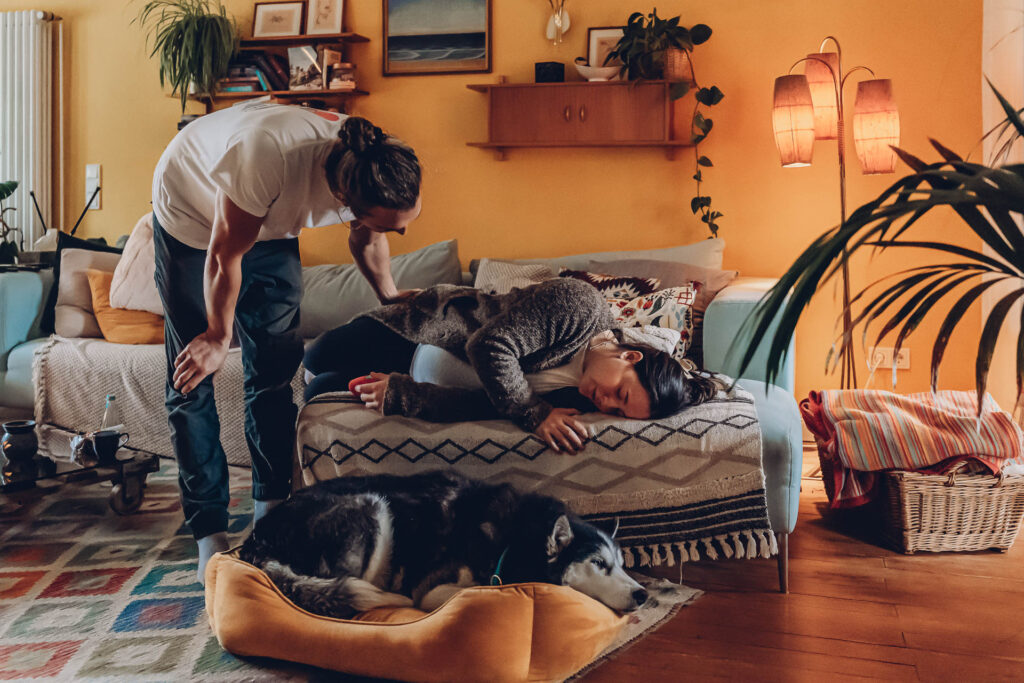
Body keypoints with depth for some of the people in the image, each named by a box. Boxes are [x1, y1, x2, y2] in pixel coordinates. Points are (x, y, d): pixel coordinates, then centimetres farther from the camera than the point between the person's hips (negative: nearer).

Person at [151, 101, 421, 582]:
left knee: (275, 368, 2)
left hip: (270, 225, 5)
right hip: (192, 212, -4)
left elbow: (365, 239, -1)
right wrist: (218, 336, -15)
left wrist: (390, 296, -10)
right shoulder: (269, 155, -44)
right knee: (192, 376, -6)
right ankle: (210, 532, 2)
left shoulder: (376, 173, -26)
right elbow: (225, 257, -29)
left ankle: (272, 506, 14)